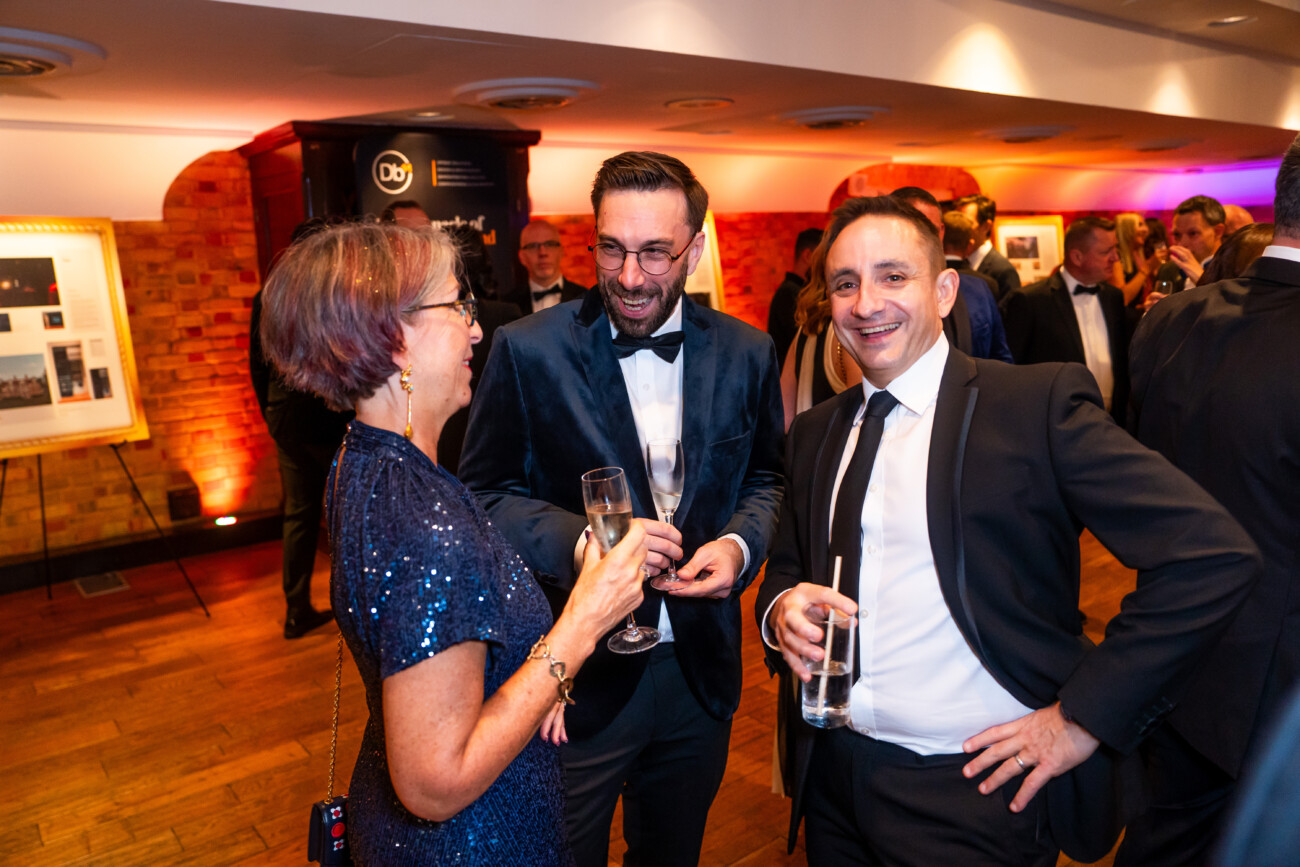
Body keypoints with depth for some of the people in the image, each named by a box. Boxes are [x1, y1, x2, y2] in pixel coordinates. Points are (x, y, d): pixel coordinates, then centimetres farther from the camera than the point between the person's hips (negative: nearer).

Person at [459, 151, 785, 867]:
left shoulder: (745, 353, -3)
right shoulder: (527, 350, -13)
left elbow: (765, 478, 8)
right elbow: (481, 494, -8)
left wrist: (740, 544, -13)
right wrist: (580, 539, -25)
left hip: (701, 672, 3)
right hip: (577, 678, -3)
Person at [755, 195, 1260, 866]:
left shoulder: (1038, 405, -13)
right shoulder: (815, 432, 4)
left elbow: (1213, 555, -17)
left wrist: (1084, 716, -16)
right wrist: (779, 609, -10)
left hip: (975, 792, -5)